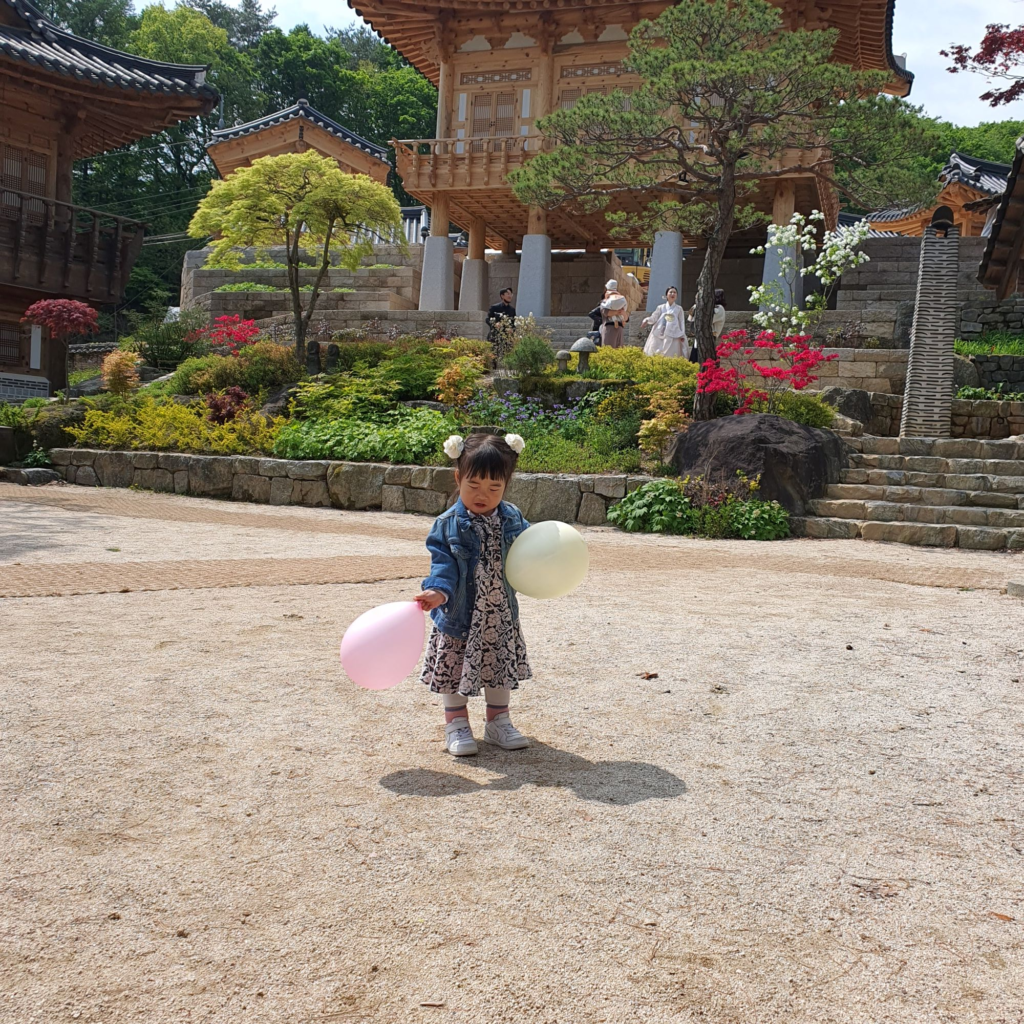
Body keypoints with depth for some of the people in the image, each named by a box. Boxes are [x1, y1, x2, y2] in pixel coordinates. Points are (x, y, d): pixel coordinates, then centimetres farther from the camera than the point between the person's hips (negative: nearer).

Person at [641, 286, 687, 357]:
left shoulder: (679, 308, 12)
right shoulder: (661, 307, 13)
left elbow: (681, 322, 11)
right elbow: (654, 318, 6)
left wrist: (682, 335, 2)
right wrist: (647, 320, -16)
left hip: (672, 336, -1)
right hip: (660, 335, 1)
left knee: (671, 355, -7)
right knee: (656, 355, -3)